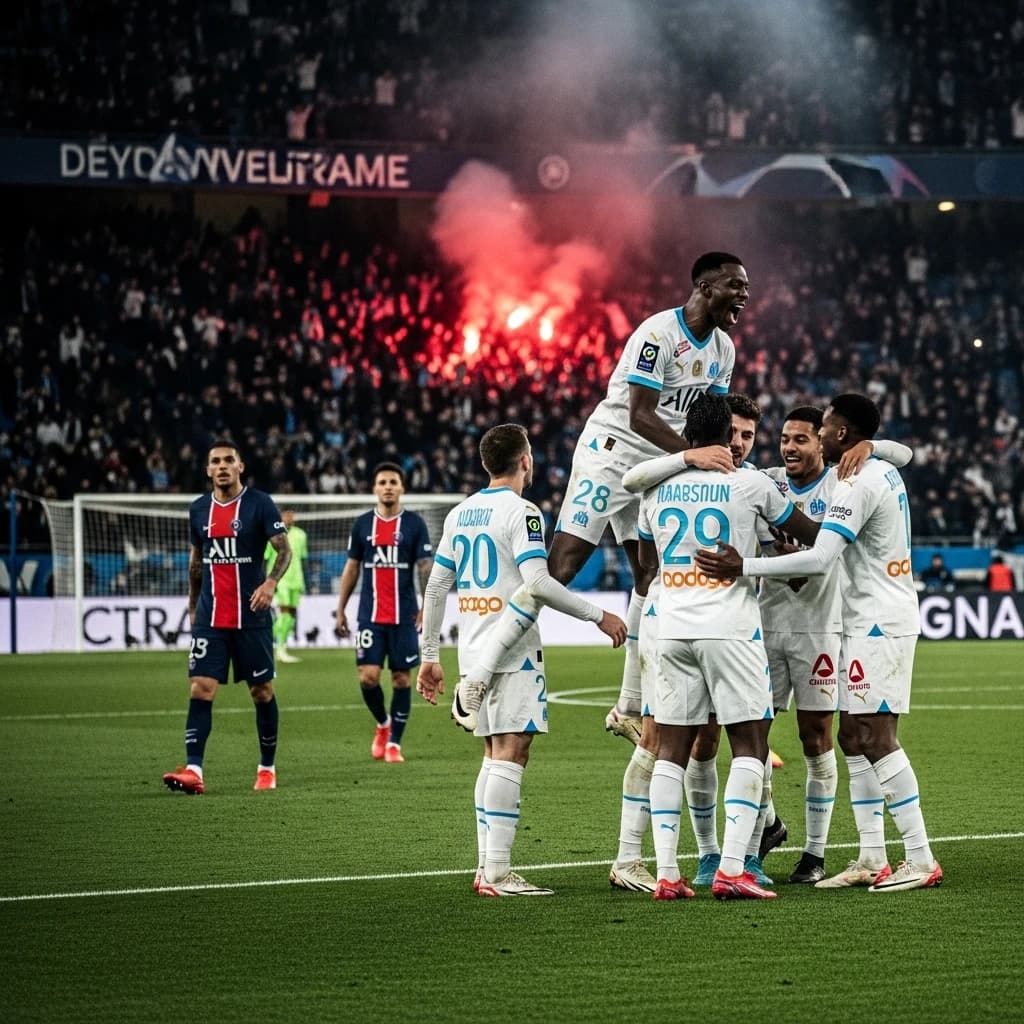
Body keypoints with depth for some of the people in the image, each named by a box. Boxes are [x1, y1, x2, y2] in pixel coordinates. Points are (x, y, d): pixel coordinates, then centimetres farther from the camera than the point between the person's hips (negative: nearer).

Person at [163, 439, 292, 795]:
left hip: (251, 616, -3)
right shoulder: (199, 509, 9)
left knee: (262, 691, 6)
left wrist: (271, 582, -27)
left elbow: (285, 550, -9)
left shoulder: (259, 504, -5)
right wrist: (193, 606, 20)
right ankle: (193, 770, -17)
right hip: (210, 618, 3)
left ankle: (267, 768, 20)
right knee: (200, 689, -10)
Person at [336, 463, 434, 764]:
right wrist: (340, 609, 9)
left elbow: (426, 567, -3)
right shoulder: (363, 524, 6)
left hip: (404, 615, -1)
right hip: (370, 615, 1)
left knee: (401, 678, 2)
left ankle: (394, 742, 11)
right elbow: (352, 568, 12)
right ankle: (383, 723, 20)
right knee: (368, 677, -7)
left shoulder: (414, 524, 0)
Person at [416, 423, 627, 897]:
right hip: (513, 653, -8)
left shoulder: (460, 514, 14)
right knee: (510, 755, -9)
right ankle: (497, 872, -13)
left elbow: (435, 588, 15)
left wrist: (430, 656, 21)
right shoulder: (520, 511, -9)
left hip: (474, 653, 8)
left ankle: (487, 866, 13)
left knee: (495, 755, 14)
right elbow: (538, 585, -19)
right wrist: (597, 615, -11)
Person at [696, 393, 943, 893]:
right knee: (853, 737, 10)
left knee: (876, 738, -10)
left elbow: (820, 559, -25)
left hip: (878, 624, -10)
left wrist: (745, 567, -27)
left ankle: (921, 859, -9)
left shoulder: (855, 485, -18)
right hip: (874, 621, 10)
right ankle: (871, 860, 10)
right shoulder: (885, 472, 13)